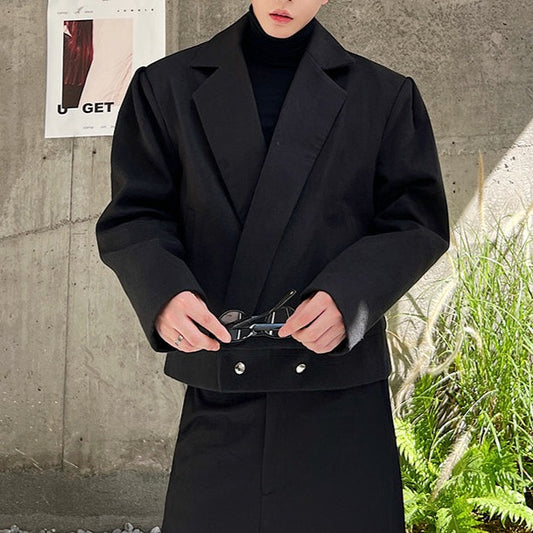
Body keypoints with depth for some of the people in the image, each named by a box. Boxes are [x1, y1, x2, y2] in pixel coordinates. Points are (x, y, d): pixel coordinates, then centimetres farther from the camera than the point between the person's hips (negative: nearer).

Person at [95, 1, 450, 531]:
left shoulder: (385, 95, 7)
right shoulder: (166, 87, 7)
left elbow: (416, 223, 3)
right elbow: (132, 219, 4)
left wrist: (348, 297, -15)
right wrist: (163, 293, -16)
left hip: (341, 386, 0)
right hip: (218, 388, 1)